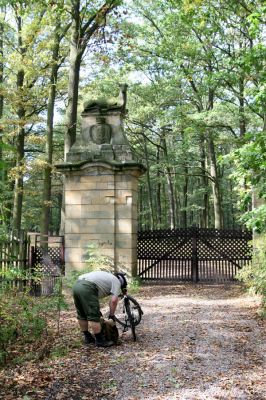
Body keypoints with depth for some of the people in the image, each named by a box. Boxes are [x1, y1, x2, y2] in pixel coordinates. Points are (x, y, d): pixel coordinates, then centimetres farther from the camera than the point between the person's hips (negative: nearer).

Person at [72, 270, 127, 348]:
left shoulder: (107, 276, 34)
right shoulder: (116, 281, 10)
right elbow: (114, 300, -1)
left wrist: (96, 310, 41)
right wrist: (111, 315, 10)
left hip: (76, 285, 9)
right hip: (86, 288, -9)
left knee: (82, 315, 19)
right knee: (94, 317, 0)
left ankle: (87, 337, 31)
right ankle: (100, 341, 7)